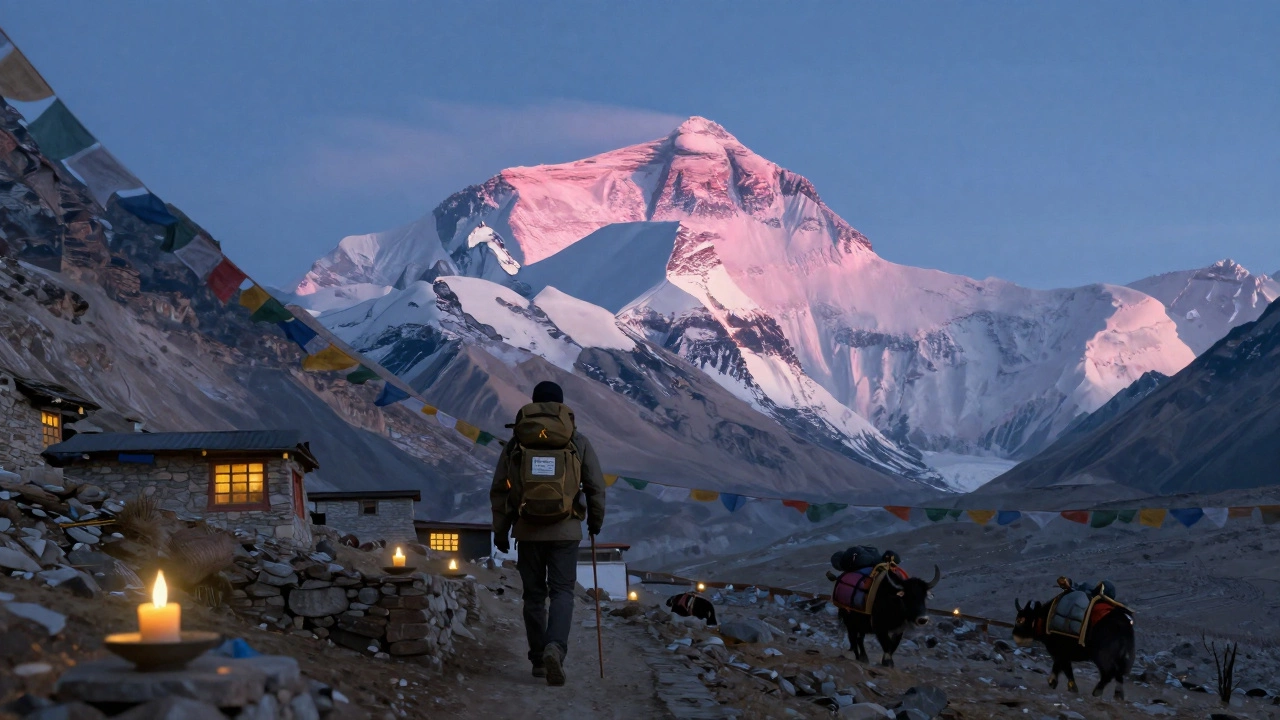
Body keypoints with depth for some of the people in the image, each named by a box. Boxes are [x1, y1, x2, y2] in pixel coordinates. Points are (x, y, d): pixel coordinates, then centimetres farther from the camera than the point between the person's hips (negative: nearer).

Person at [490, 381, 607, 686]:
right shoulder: (578, 442, 1)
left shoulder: (515, 444, 3)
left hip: (527, 531, 1)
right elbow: (596, 486, 4)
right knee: (562, 592, 0)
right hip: (566, 530, -1)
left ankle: (539, 660, 15)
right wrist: (596, 520, 20)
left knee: (534, 595, 11)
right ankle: (555, 648, -24)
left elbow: (499, 490, 5)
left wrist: (500, 530, 15)